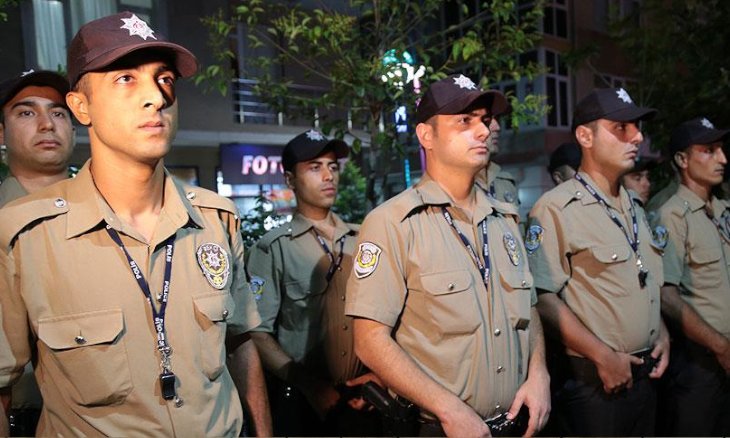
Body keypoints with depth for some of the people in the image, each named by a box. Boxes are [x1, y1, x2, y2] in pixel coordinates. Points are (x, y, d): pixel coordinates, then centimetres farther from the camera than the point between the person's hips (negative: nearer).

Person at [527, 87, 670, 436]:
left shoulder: (633, 208, 12)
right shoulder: (556, 208, -17)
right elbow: (542, 297, -23)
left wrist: (662, 333, 7)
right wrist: (603, 356, -19)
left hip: (645, 375, 8)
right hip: (593, 382, -8)